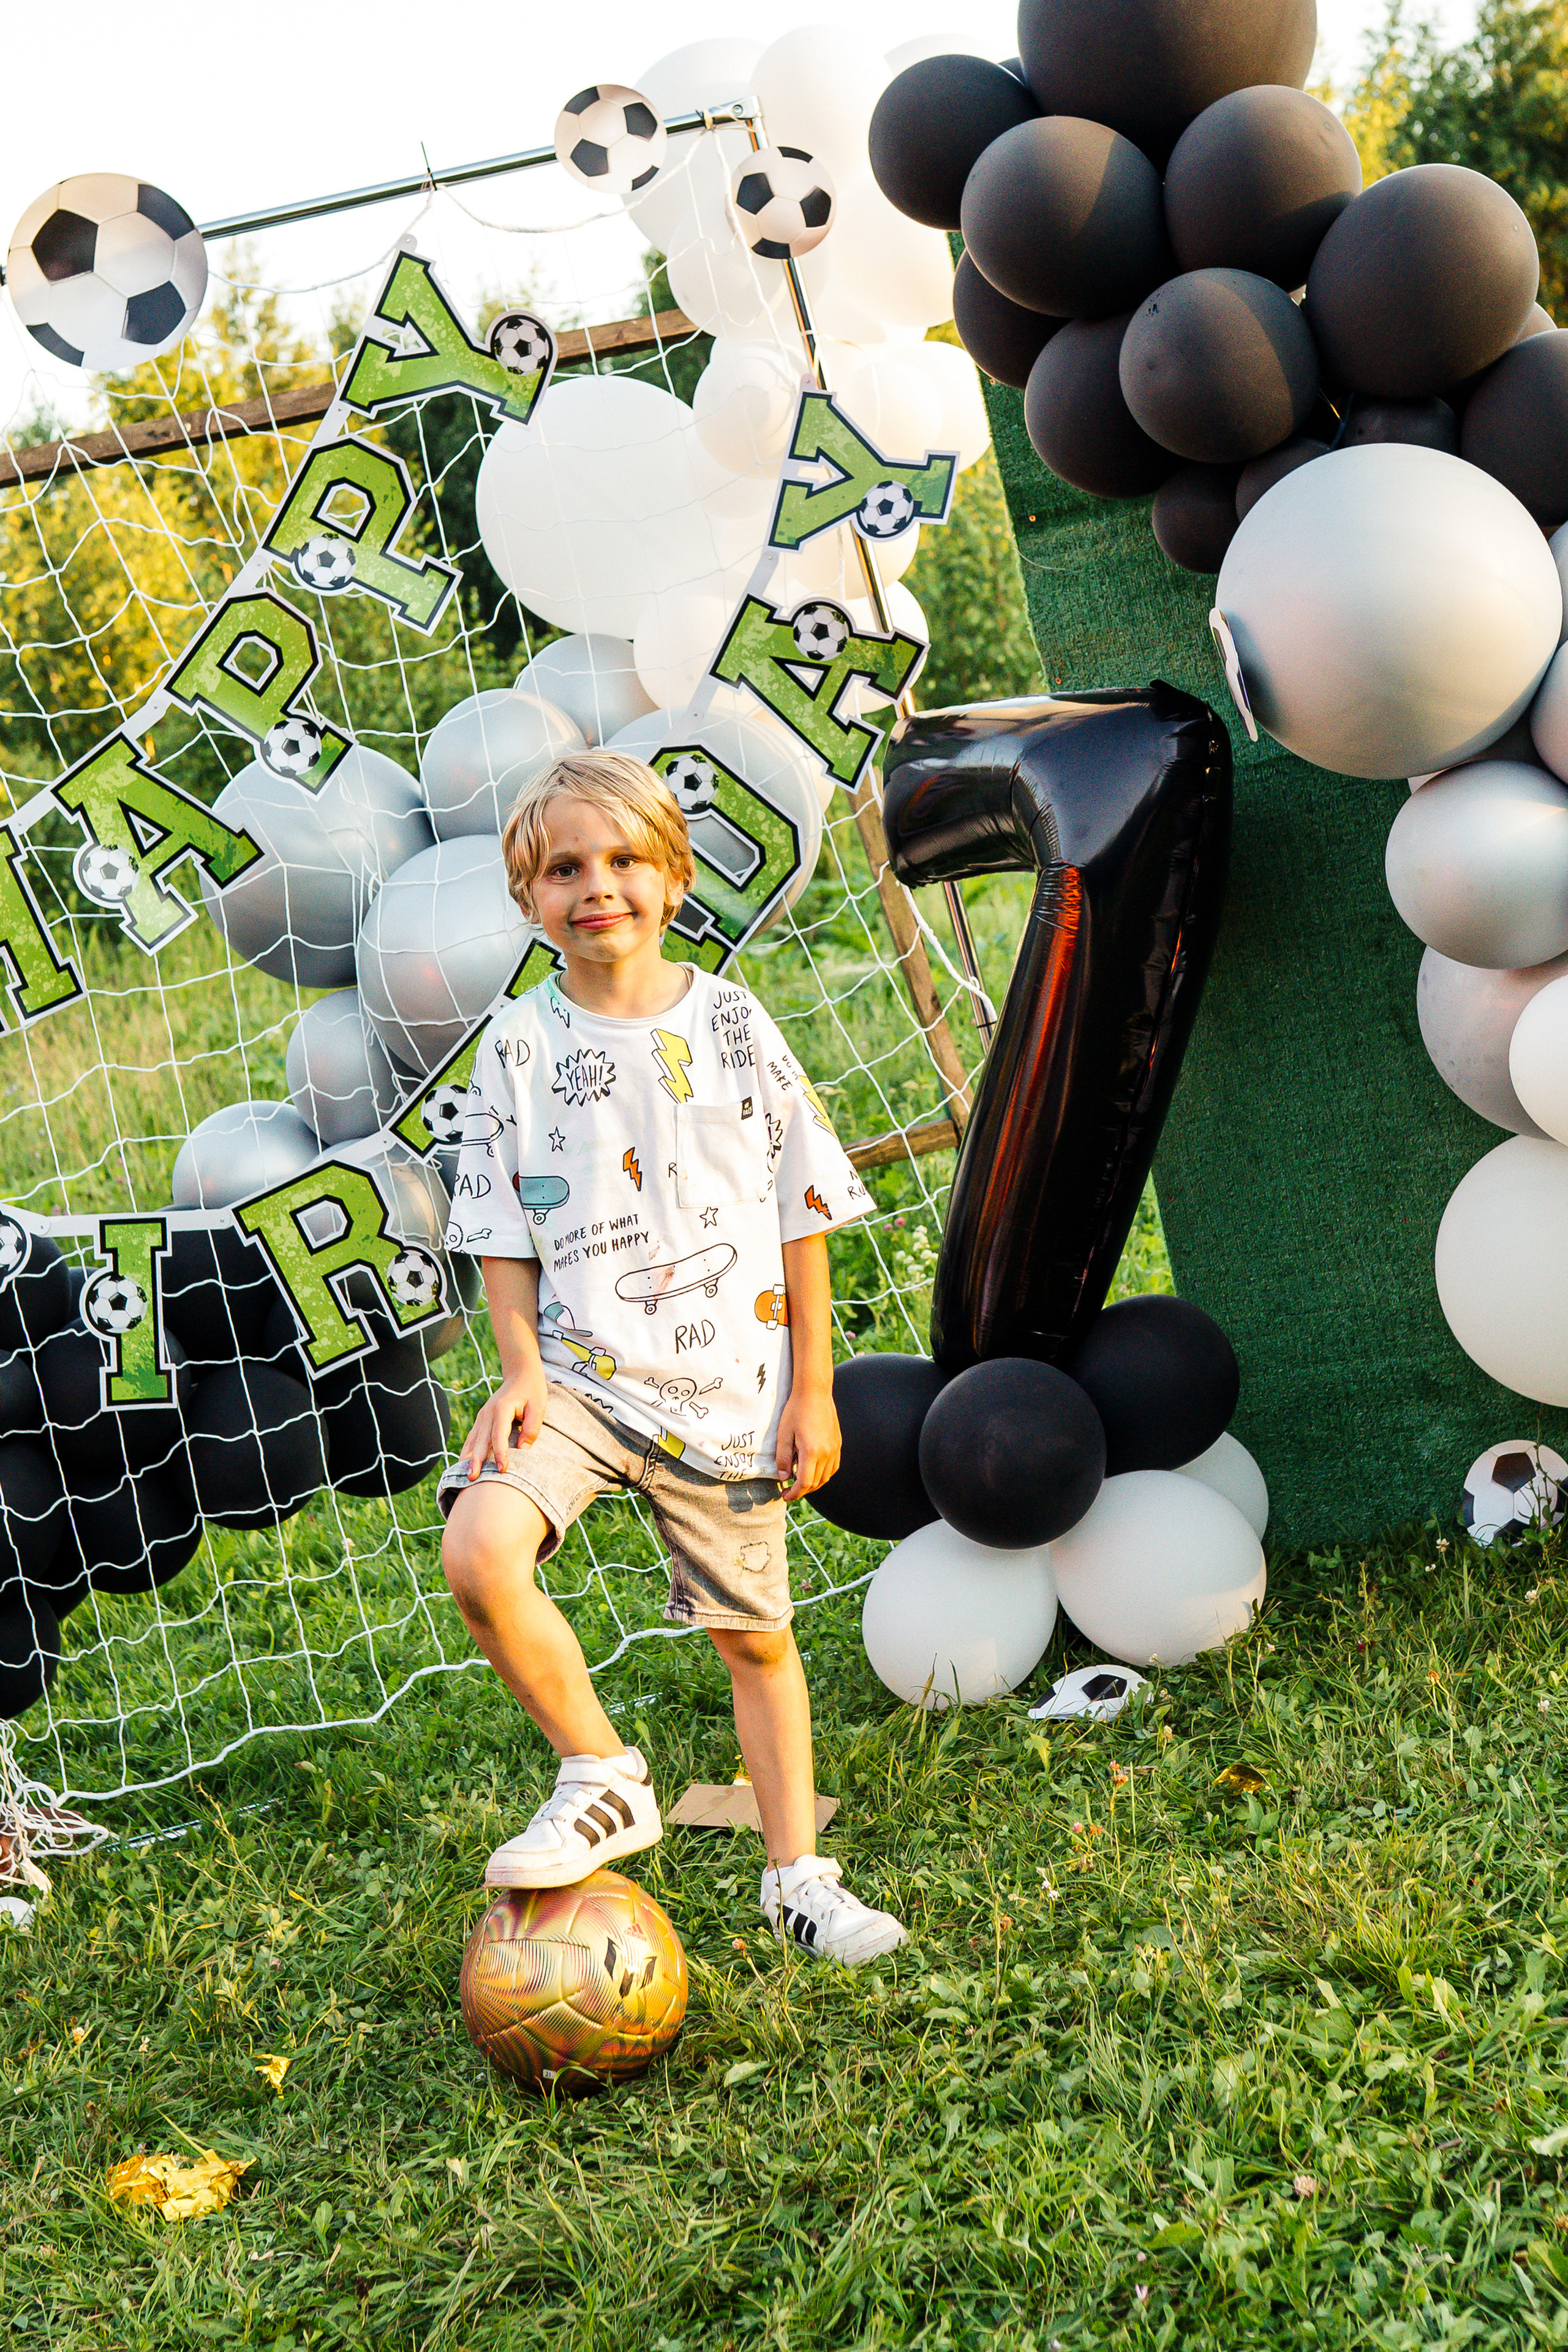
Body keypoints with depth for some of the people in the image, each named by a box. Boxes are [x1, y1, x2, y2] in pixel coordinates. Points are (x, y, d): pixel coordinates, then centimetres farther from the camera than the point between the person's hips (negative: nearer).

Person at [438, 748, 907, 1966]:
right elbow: (506, 1233, 5)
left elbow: (803, 1215, 3)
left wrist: (813, 1387, 1)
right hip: (581, 1369, 0)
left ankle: (798, 1876, 28)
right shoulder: (521, 1046, -1)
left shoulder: (734, 1025, -1)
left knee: (755, 1634, 10)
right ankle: (604, 1782, -6)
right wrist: (521, 1368, -9)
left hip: (729, 1385, 0)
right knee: (480, 1549, -26)